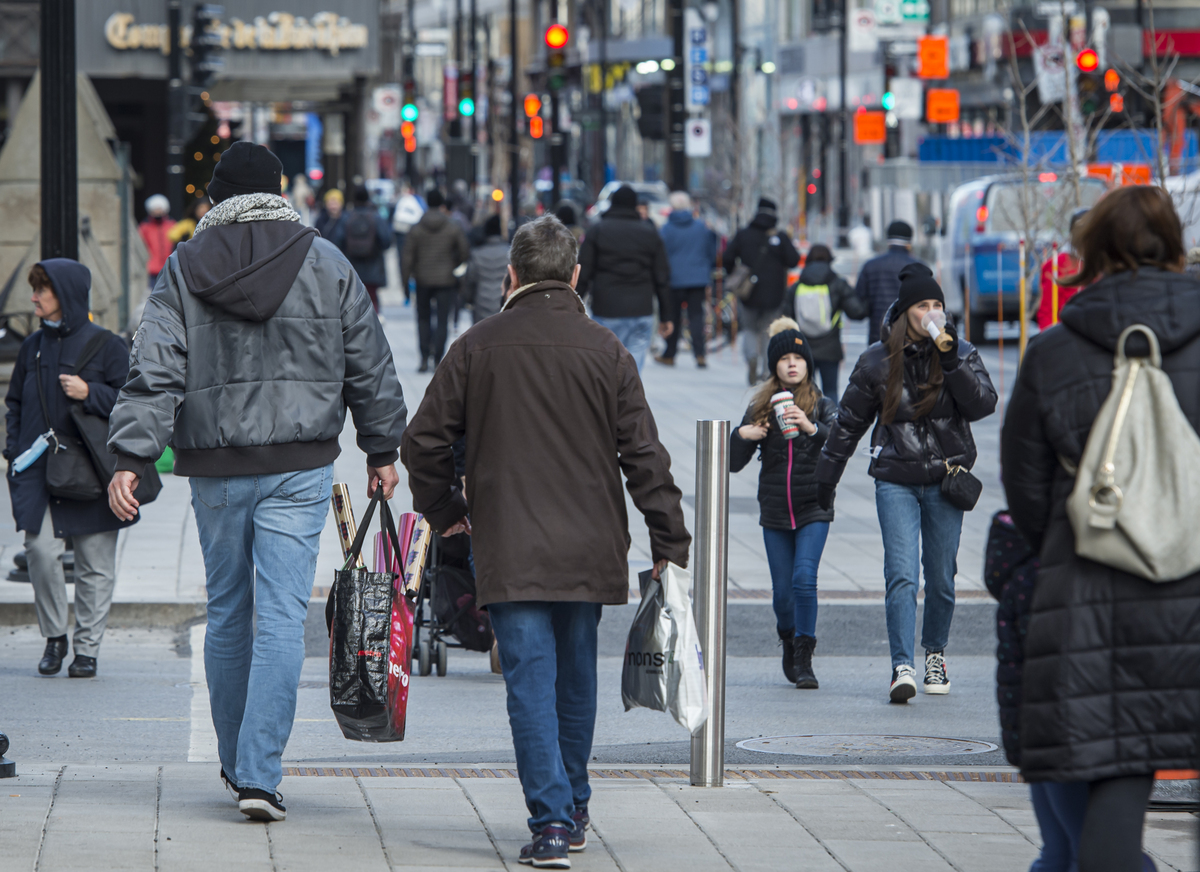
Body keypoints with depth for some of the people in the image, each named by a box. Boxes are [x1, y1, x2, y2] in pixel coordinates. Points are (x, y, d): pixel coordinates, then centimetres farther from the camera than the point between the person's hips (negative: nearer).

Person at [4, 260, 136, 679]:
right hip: (38, 469, 3)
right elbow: (15, 401, 20)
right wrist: (15, 450, 8)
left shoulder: (106, 345, -1)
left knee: (95, 564, 1)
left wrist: (89, 393, -16)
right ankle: (54, 637, 7)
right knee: (40, 550, -11)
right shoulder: (33, 345, 13)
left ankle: (87, 647, 11)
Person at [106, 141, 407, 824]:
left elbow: (154, 372, -6)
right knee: (281, 615, -5)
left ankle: (237, 764, 27)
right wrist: (383, 449, 16)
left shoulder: (184, 270, 2)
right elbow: (370, 366, 6)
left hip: (216, 472, 2)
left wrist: (130, 458, -9)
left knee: (227, 614, 15)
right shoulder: (326, 265, 1)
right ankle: (259, 774, -13)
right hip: (299, 467, -2)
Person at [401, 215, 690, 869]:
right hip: (589, 550, 2)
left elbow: (422, 443, 2)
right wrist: (670, 543, 3)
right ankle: (573, 811, 29)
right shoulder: (605, 351, 0)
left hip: (509, 550, -2)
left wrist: (443, 510, 19)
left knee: (531, 681, -3)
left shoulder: (478, 347, -1)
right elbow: (644, 454, -2)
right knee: (576, 678, 17)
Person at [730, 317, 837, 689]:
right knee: (782, 589, 5)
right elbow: (734, 463, 6)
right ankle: (789, 641, 34)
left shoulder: (823, 406, 0)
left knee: (804, 579, -17)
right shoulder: (761, 409, 6)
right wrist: (741, 436, -14)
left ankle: (804, 659, -8)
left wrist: (811, 428, -35)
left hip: (813, 508, -2)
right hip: (775, 511, 2)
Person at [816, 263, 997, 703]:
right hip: (896, 480, -1)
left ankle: (935, 652, 30)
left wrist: (953, 364, -20)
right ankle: (902, 666, -17)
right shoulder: (878, 361, 0)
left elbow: (983, 405, -11)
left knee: (941, 578, 9)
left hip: (945, 480, 1)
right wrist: (826, 476, 11)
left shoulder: (961, 353, 1)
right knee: (902, 576, -13)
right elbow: (849, 422, 9)